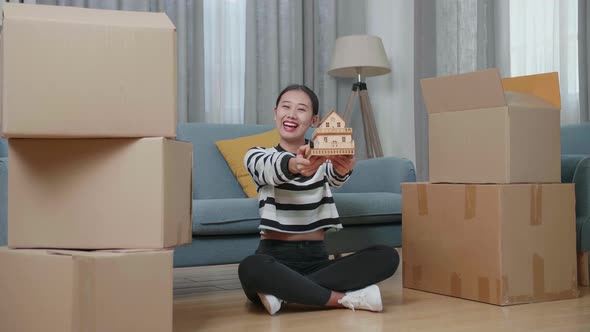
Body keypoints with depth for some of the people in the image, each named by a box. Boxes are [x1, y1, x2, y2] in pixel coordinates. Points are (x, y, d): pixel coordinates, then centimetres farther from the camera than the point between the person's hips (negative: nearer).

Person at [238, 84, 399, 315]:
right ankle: (344, 299, -25)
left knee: (387, 256, -21)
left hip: (316, 259, 3)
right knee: (250, 268, -38)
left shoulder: (321, 157, 9)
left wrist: (343, 168, -44)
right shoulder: (258, 156, 3)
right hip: (275, 258, -3)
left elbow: (334, 176, -17)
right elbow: (271, 169, -23)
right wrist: (293, 165, -49)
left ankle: (283, 291, -24)